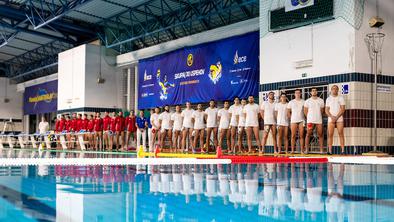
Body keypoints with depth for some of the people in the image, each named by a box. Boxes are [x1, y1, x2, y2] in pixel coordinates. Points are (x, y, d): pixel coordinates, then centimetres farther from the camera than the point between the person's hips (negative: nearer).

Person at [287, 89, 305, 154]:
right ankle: (292, 150, 0)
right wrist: (291, 118, 4)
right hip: (293, 121, 0)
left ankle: (302, 150, 1)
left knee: (301, 136, -1)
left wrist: (305, 118, 0)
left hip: (301, 120, 0)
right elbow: (288, 112, 12)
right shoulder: (291, 102, 9)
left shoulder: (303, 102, 7)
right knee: (293, 136, -3)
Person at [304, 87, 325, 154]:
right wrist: (309, 117, 6)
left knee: (320, 135, 0)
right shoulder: (307, 101, 5)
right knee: (308, 135, -4)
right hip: (310, 121, -2)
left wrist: (318, 116, 11)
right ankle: (306, 149, -1)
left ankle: (321, 150, 2)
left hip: (319, 120, 2)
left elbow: (322, 110, 17)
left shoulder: (321, 100, 10)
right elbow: (305, 111, 8)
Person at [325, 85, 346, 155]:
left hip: (339, 118, -1)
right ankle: (330, 151, -5)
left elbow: (342, 109, -3)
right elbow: (326, 110, 5)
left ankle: (342, 150, -7)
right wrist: (332, 117, -12)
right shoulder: (328, 99, 11)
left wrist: (336, 117, -13)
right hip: (331, 118, 1)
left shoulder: (341, 98, 6)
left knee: (341, 134, -6)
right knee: (330, 134, -4)